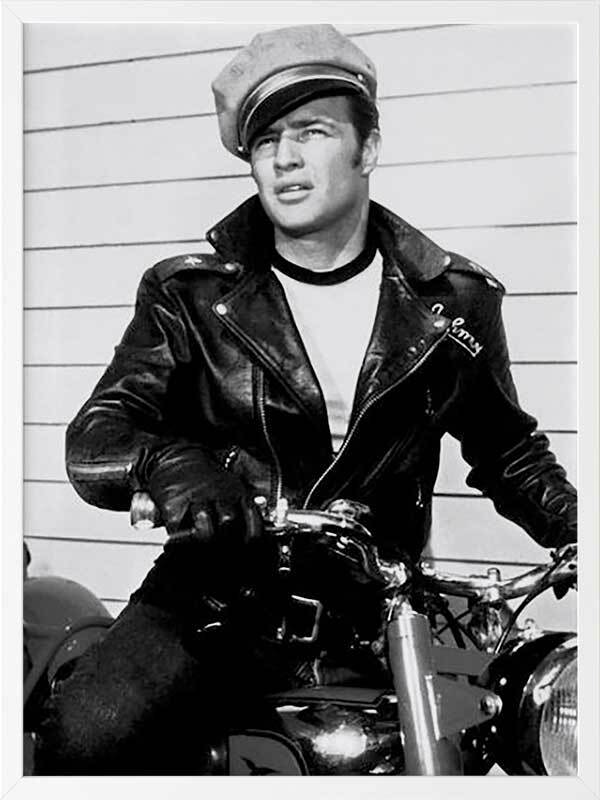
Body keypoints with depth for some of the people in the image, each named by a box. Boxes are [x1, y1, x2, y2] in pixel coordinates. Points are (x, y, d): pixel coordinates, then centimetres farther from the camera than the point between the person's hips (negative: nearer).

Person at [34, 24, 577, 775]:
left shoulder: (451, 301, 5)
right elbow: (93, 439, -7)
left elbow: (507, 451, 17)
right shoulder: (189, 294, 0)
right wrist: (167, 464, -30)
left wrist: (577, 526, 0)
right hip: (215, 600, -2)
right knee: (85, 738, -26)